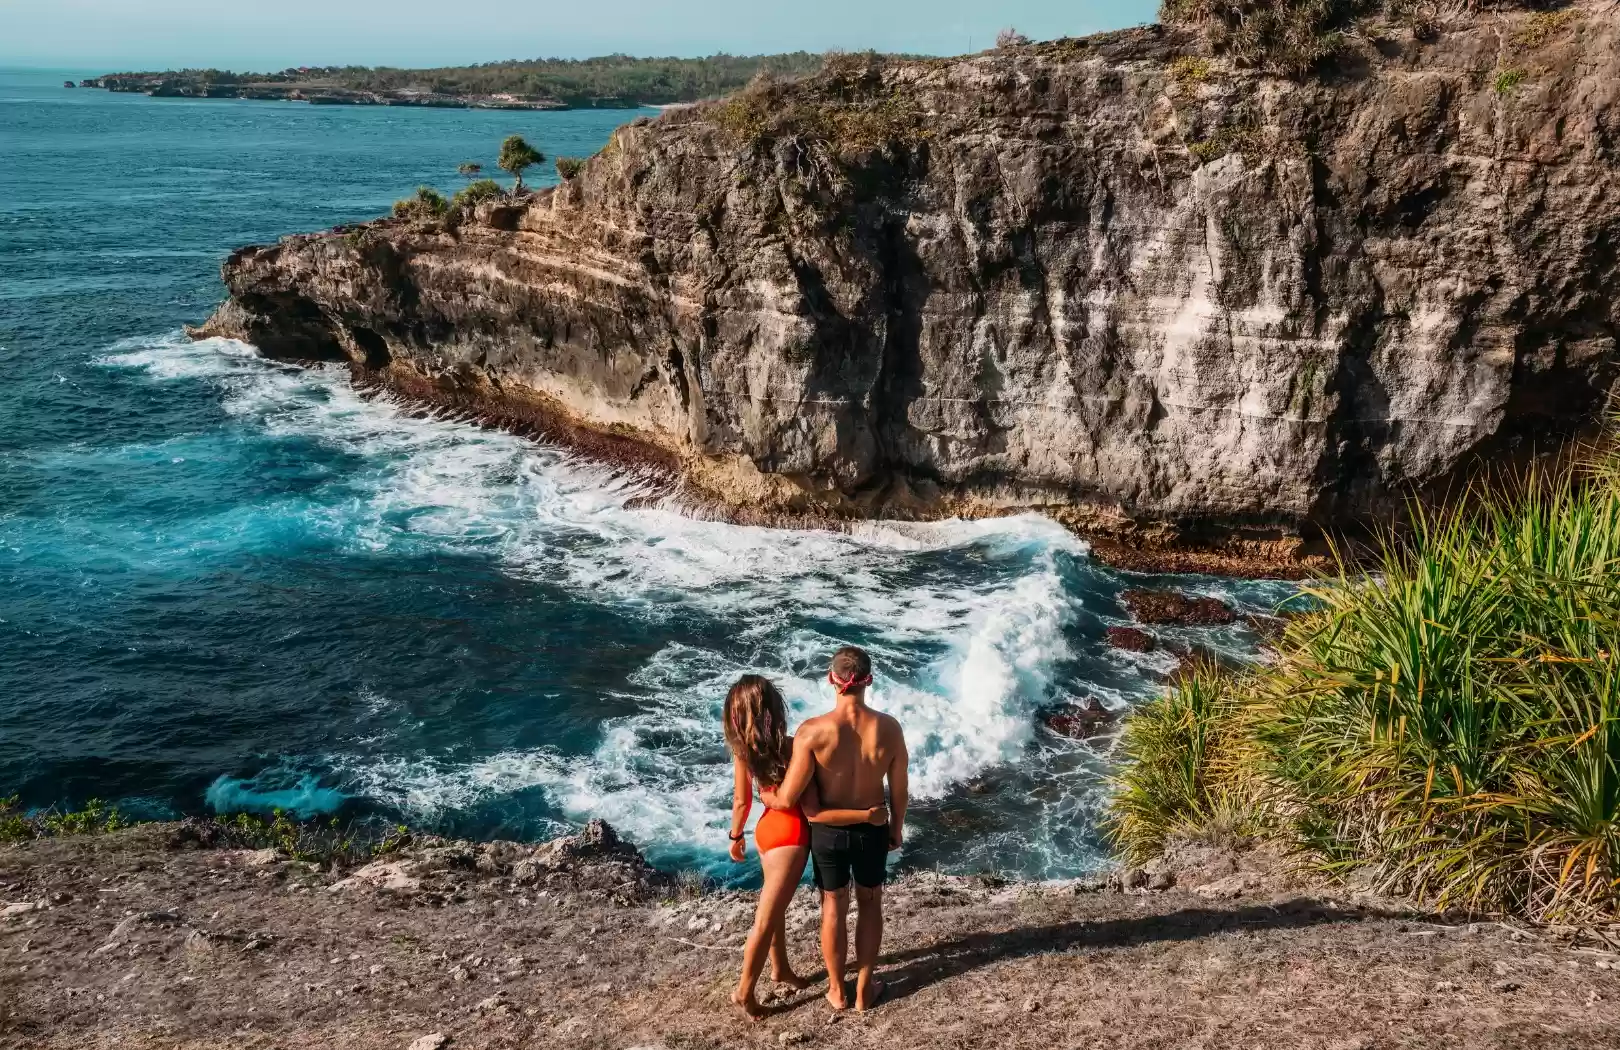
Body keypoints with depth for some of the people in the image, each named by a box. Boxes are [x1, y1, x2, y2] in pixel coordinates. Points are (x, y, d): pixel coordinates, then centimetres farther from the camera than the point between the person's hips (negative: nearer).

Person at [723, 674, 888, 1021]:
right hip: (790, 836, -7)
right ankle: (744, 990, 22)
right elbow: (813, 813, -28)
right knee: (766, 920, 8)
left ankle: (780, 968, 46)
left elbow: (741, 801, -1)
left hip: (767, 828, 7)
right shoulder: (794, 748, -31)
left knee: (776, 906, 26)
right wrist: (868, 815, -23)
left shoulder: (742, 748, -13)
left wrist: (736, 836, 17)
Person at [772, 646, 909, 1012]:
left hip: (827, 831, -1)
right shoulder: (888, 728, -19)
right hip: (872, 830, 1)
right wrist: (897, 826, 13)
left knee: (834, 908, 19)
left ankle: (837, 989, 36)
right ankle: (865, 990, 33)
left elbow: (789, 797, -21)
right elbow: (899, 788, -6)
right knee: (870, 904, 22)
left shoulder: (812, 731, -27)